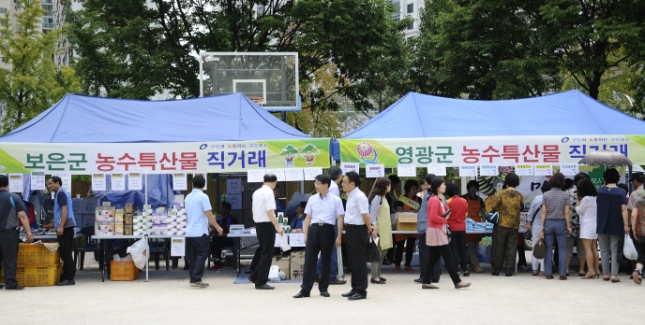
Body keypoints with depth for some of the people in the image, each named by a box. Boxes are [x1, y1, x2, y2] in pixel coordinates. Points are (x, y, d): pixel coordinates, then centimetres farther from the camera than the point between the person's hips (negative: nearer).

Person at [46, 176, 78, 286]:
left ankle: (69, 278, -9)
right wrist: (58, 225, 28)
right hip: (66, 227, 10)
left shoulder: (61, 193, -9)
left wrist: (61, 226, -24)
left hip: (65, 227, -10)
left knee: (66, 253, -9)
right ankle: (67, 277, 13)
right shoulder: (61, 193, 21)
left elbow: (64, 210, -19)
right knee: (66, 253, 10)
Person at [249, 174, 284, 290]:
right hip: (267, 225, -8)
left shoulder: (257, 192, 11)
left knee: (264, 251, 19)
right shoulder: (269, 192, -15)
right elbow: (269, 211, -22)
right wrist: (278, 227, -22)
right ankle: (261, 282, 4)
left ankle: (255, 276, 19)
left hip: (258, 224, 8)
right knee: (267, 253, 0)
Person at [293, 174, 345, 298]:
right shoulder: (312, 199, 9)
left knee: (326, 260, 7)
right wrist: (306, 235, 8)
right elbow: (308, 218, 13)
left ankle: (323, 288, 18)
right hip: (314, 229, 3)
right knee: (309, 259, 0)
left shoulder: (335, 200, 0)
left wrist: (339, 236, -5)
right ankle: (305, 289, 2)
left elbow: (340, 219, 0)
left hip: (327, 230, -2)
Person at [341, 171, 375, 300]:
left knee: (359, 261, -3)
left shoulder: (359, 196, -17)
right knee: (353, 260, 14)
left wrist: (369, 228, -6)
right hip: (351, 229, 10)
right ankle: (355, 288, 23)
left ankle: (361, 291, 3)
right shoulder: (351, 196, 12)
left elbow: (366, 215, -19)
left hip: (358, 230, -10)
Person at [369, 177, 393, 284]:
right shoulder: (377, 198, -14)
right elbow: (372, 214, -17)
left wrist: (389, 224, 18)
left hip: (385, 229, 10)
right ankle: (374, 277, -5)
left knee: (383, 251, 13)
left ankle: (377, 274, 21)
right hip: (379, 229, -10)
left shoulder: (383, 197, 15)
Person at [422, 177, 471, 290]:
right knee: (448, 257, -6)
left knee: (433, 258, 10)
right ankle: (457, 282, -3)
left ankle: (427, 282, 11)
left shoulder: (436, 199, 15)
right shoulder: (435, 200, -17)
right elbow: (433, 217, -24)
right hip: (437, 232, -10)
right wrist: (445, 219, -11)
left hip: (437, 232, 10)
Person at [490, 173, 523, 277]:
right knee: (511, 248, 6)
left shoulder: (501, 193, -7)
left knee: (499, 247, 7)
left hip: (502, 223, -2)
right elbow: (521, 207, 11)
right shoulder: (519, 195, 0)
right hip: (514, 225, 2)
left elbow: (495, 207, -6)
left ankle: (496, 269, 10)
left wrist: (493, 209, 16)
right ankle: (509, 270, 4)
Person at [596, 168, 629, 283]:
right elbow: (624, 209, -13)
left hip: (602, 226, 2)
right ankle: (614, 275, -5)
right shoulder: (621, 192, -8)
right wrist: (626, 225, -11)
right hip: (615, 226, -2)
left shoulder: (600, 191, 0)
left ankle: (605, 274, 13)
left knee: (604, 250, 11)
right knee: (614, 251, 2)